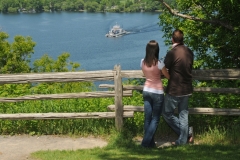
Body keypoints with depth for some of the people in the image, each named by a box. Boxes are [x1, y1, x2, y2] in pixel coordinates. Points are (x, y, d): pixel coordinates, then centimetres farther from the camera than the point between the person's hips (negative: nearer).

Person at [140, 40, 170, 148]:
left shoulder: (143, 62, -2)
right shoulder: (159, 63, -16)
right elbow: (168, 76, -5)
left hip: (146, 91, 5)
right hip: (157, 92, -5)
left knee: (147, 118, 10)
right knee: (155, 119, 5)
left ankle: (150, 143, 16)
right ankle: (146, 142, 1)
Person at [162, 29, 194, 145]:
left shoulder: (172, 53, -17)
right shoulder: (189, 52, 4)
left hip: (174, 89, -7)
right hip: (187, 89, 7)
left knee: (167, 113, 8)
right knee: (183, 114, 12)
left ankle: (187, 132, 4)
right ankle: (183, 140, 14)